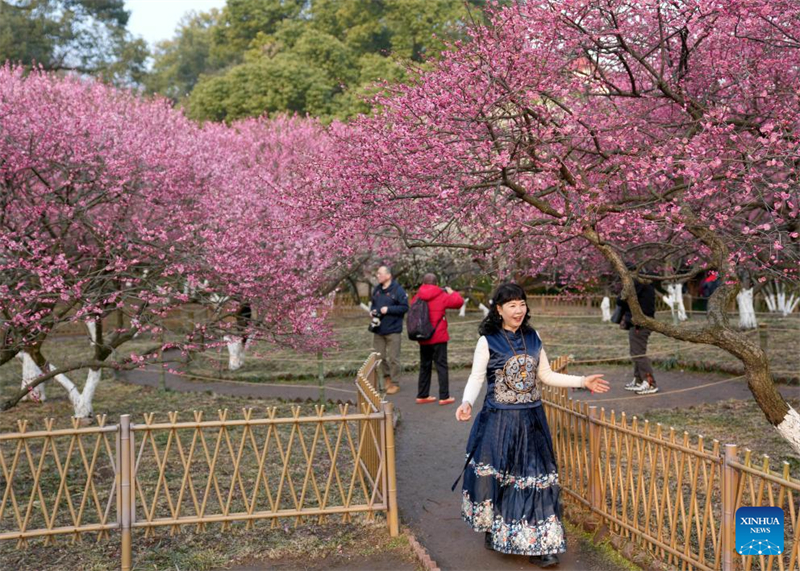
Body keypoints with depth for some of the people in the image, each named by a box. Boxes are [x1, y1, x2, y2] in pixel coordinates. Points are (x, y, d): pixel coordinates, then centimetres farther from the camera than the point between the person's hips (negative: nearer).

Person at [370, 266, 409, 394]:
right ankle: (387, 377, 28)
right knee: (379, 356, 10)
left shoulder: (398, 290, -11)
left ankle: (395, 383, 8)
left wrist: (388, 309, -19)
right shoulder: (376, 290, 9)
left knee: (393, 358, -1)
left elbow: (405, 307, -13)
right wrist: (372, 311, 0)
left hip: (393, 329, -6)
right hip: (378, 329, 6)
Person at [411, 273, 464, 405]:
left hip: (423, 339, 4)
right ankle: (444, 397, -1)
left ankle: (422, 395, 17)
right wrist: (451, 292, 12)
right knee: (441, 366, 1)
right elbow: (459, 302, -5)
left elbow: (412, 304, 19)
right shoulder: (442, 296, -10)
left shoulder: (417, 297, 0)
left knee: (424, 366, 15)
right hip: (438, 338, -4)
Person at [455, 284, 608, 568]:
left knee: (535, 480, 3)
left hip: (532, 420, 4)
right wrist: (467, 402, -26)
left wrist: (583, 381, 6)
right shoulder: (487, 341, -6)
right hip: (499, 421, -3)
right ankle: (493, 531, 24)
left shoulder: (533, 338, 7)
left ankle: (538, 544, 10)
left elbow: (546, 375, 13)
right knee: (494, 478, -1)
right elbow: (476, 378, -7)